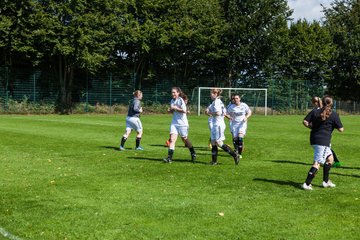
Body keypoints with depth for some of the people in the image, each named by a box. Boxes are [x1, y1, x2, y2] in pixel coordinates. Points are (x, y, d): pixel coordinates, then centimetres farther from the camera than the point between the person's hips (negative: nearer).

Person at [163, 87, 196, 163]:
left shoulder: (181, 100, -10)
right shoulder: (172, 101, 10)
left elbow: (184, 111, -17)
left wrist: (175, 108, -18)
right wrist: (170, 110, -1)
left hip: (182, 123, -5)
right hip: (174, 123, 5)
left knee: (185, 139, 9)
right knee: (172, 139, -10)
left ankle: (193, 154, 31)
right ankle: (169, 158, -16)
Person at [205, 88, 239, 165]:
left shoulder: (216, 102, -14)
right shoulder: (219, 101, 16)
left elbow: (218, 113, -26)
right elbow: (224, 112, 19)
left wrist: (209, 113, -12)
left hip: (218, 125, -10)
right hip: (215, 125, 10)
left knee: (219, 143, -8)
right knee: (213, 142, 9)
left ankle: (235, 155, -4)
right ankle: (214, 161, 12)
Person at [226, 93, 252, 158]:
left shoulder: (244, 105, -5)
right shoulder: (230, 106, -7)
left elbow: (249, 112, 7)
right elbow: (226, 113, 4)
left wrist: (246, 117, -12)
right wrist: (229, 117, -17)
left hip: (242, 124, -1)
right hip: (234, 124, 1)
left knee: (240, 138, -17)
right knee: (235, 138, -1)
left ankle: (240, 154, -9)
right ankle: (236, 150, 29)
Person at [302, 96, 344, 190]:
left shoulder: (314, 112, 7)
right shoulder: (334, 115, -5)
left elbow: (305, 122, 0)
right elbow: (341, 129, -3)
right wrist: (335, 124, 15)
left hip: (314, 139, 7)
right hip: (323, 141, -7)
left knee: (330, 158, 23)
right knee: (317, 163, -6)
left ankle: (326, 181, 27)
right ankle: (306, 184, -13)